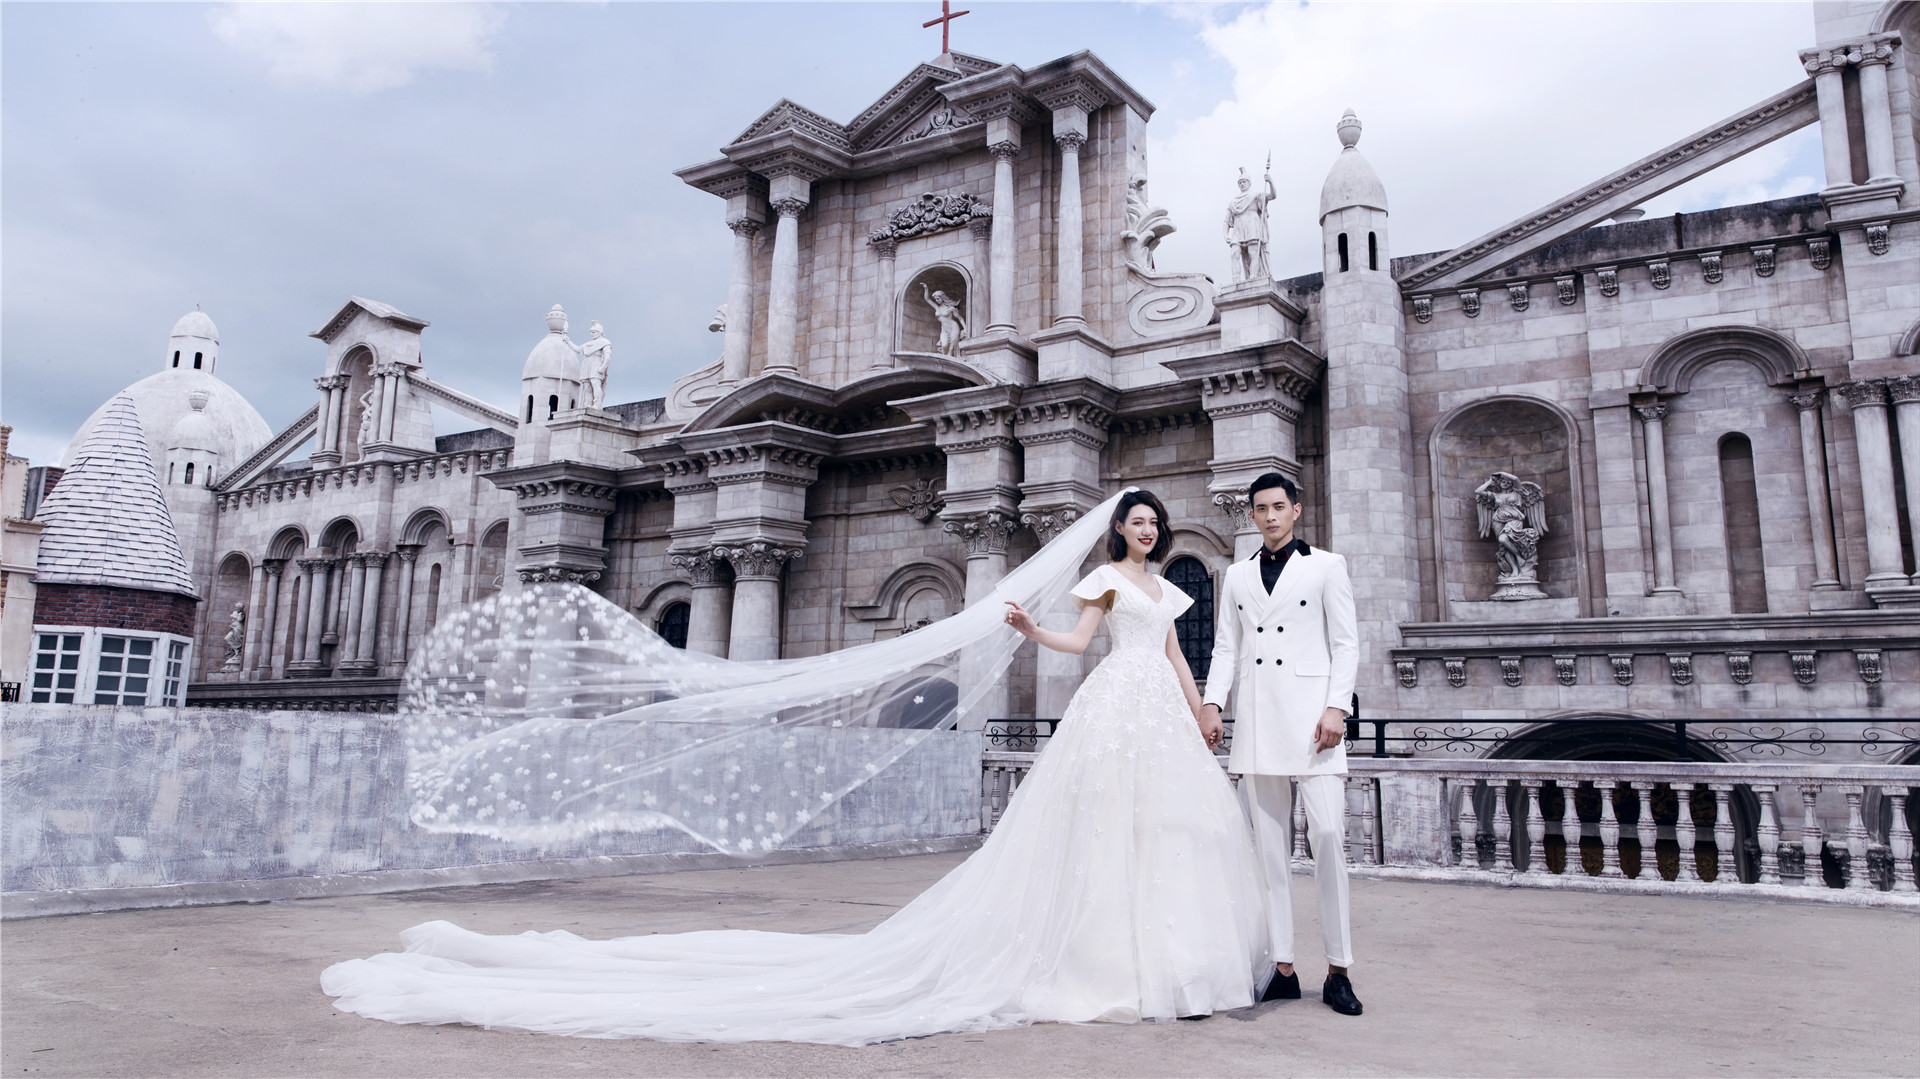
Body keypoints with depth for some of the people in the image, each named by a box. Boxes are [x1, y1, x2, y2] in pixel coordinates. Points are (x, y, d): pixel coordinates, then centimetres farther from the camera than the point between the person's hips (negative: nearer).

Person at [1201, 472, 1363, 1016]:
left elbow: (1346, 644, 3)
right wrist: (1213, 702, 0)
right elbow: (1227, 646, 15)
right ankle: (1283, 967, 8)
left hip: (1310, 711, -3)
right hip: (1256, 716, 3)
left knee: (1328, 833, -12)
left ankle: (1338, 970, -2)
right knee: (1271, 844, 3)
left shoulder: (1326, 566, 9)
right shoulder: (1237, 575, 18)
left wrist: (1336, 708, -8)